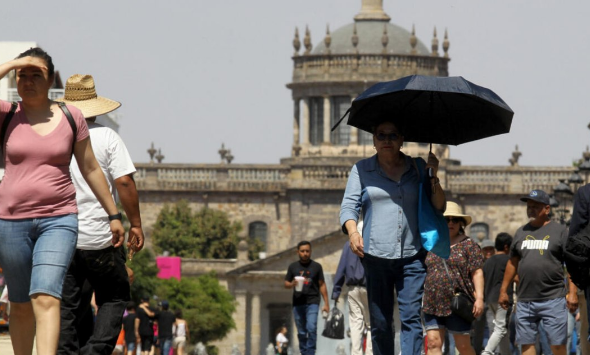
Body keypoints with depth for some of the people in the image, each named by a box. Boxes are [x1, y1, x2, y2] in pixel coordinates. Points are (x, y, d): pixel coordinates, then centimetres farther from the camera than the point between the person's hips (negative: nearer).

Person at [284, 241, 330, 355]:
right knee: (301, 333, 5)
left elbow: (322, 285, 8)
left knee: (311, 328, -18)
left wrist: (326, 303, 3)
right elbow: (286, 284, 13)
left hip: (312, 302, -3)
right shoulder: (293, 267, 10)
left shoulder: (316, 267, 6)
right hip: (298, 303, 3)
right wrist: (292, 284, -11)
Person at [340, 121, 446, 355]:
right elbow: (349, 206, 3)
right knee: (380, 323, 2)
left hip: (412, 256, 0)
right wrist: (353, 232, -17)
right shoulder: (361, 170, 12)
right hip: (375, 256, 0)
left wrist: (434, 177, -4)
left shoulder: (417, 168, 13)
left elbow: (438, 208, 13)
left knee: (411, 317, -12)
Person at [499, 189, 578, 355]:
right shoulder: (521, 232, 15)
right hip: (525, 301, 5)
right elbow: (512, 263, 20)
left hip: (553, 299, -5)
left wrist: (572, 293, -10)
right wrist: (503, 291, 16)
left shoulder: (559, 231, 2)